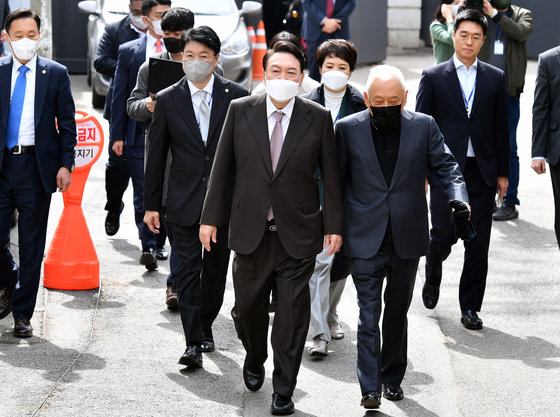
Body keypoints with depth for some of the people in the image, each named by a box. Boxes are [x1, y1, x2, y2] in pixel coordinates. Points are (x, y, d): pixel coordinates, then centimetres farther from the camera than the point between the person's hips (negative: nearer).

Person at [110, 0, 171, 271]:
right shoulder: (129, 51, 7)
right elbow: (119, 97, 7)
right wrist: (117, 135, 0)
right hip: (140, 134, -1)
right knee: (144, 195, -5)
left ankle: (159, 244, 20)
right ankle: (148, 247, -8)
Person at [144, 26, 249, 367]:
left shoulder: (237, 96, -1)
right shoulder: (168, 100, 1)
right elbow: (156, 156, 5)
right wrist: (151, 204, 4)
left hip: (225, 198, 1)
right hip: (184, 201, -1)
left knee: (216, 269, 13)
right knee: (188, 269, -6)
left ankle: (205, 325, 34)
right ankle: (194, 343, -9)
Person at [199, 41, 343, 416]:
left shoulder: (318, 118, -2)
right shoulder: (240, 111, 1)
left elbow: (330, 174, 2)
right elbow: (222, 167, 5)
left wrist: (334, 226, 0)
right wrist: (211, 217, 3)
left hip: (298, 235, -1)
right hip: (251, 231, 1)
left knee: (292, 312, 1)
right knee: (248, 307, 10)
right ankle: (255, 360, 40)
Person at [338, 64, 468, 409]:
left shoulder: (424, 126, 0)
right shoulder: (348, 129, -2)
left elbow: (446, 166, 2)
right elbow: (336, 181, 4)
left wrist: (459, 199, -18)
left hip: (407, 239, 2)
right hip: (366, 241, -2)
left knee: (397, 311, 14)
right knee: (369, 313, -7)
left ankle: (392, 377, 28)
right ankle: (370, 387, -7)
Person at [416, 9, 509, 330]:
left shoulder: (496, 78, 9)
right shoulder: (433, 77, 3)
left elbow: (501, 129, 10)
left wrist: (503, 173, 7)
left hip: (482, 171, 2)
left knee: (478, 243, 1)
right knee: (444, 234, -7)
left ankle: (471, 307, 10)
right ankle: (433, 278, 26)